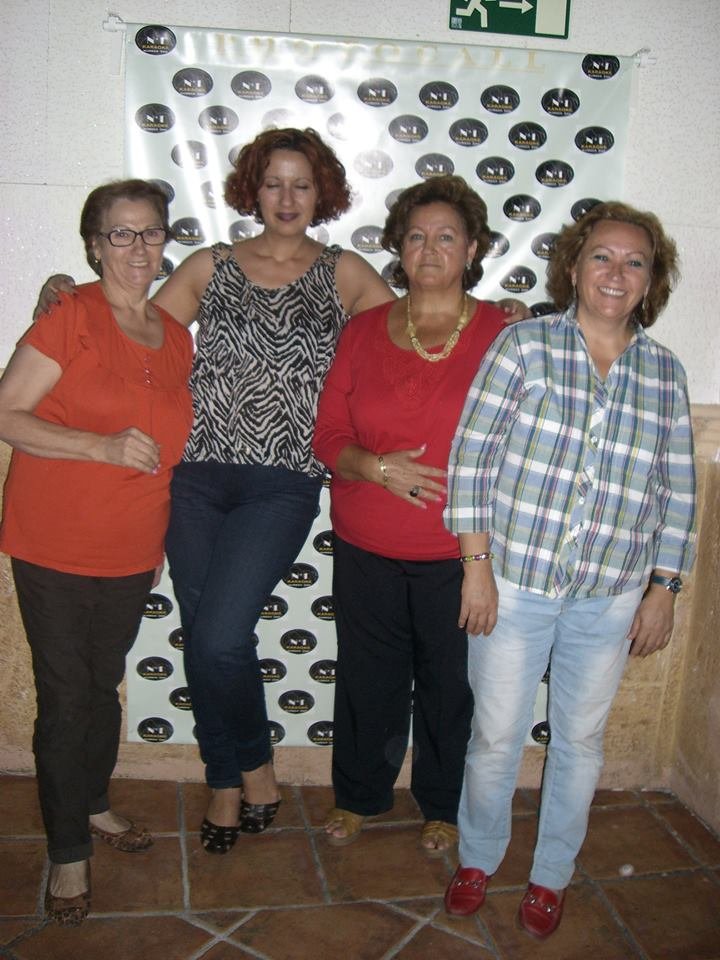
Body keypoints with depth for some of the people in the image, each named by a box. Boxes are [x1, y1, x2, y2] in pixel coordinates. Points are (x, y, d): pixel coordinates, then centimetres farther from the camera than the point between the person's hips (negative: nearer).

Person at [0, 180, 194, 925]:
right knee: (65, 698, 4)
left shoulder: (175, 336, 7)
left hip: (131, 552, 5)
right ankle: (68, 853, 22)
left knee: (104, 685, 20)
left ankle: (94, 805, 43)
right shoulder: (72, 316, -11)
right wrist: (102, 446, -25)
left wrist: (164, 532, 15)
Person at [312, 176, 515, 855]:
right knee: (368, 680, 14)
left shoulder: (503, 334, -2)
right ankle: (358, 795, 39)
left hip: (457, 554, -1)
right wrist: (376, 466, -16)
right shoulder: (365, 330, 4)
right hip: (366, 551, 2)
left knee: (449, 684, 12)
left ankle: (443, 806, 37)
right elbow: (328, 435, 4)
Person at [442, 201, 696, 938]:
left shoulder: (665, 373, 3)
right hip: (514, 582, -2)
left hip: (610, 598, 3)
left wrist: (663, 590, 4)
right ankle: (477, 859, 37)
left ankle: (551, 874, 39)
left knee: (581, 739, 16)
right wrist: (478, 565, -11)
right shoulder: (524, 344, -5)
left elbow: (677, 492, 6)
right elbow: (472, 455, -8)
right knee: (495, 735, 10)